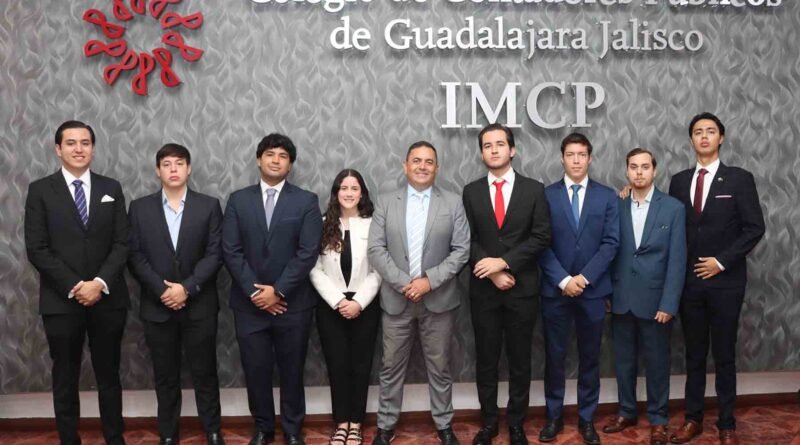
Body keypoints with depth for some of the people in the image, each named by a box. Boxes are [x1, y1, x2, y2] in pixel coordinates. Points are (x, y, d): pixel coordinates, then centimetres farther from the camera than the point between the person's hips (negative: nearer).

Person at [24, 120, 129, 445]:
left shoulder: (111, 188, 7)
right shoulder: (40, 190, 1)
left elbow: (122, 243, 1)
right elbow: (36, 249, -6)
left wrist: (100, 282, -13)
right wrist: (74, 287, -13)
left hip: (107, 299, 2)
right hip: (61, 301, -1)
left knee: (109, 375, 11)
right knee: (65, 379, 8)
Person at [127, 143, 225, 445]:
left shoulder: (209, 206, 1)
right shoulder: (140, 208, 4)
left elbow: (214, 254, -5)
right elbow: (135, 256, -1)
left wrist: (186, 288, -15)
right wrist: (162, 290, -12)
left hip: (199, 305, -1)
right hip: (157, 306, 1)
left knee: (205, 372, 7)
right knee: (165, 375, 10)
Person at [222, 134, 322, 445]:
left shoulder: (306, 201, 0)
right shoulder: (238, 200, 5)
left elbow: (308, 252, -8)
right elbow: (231, 251, -2)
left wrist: (278, 291, -13)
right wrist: (254, 291, -11)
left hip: (293, 303, -1)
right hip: (249, 303, 1)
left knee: (292, 370, 9)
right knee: (255, 370, 8)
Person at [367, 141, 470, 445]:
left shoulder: (453, 204, 2)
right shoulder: (386, 203, 4)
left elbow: (462, 250, -4)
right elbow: (376, 249, -3)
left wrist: (430, 281, -14)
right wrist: (404, 282, -14)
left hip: (439, 300, -1)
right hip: (396, 299, 1)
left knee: (439, 368, 10)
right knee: (391, 367, 9)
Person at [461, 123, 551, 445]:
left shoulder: (534, 190, 1)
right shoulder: (471, 192, 4)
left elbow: (541, 238, -7)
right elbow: (468, 240, 0)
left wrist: (504, 262, -16)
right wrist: (492, 272, -12)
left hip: (522, 289, -1)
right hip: (483, 289, 1)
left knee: (520, 360, 8)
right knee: (486, 360, 9)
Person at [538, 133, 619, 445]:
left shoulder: (607, 196, 4)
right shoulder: (546, 195, 2)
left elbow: (611, 242, -3)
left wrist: (584, 277, -12)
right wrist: (563, 280, -12)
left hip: (592, 289, 1)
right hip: (555, 289, 0)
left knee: (590, 357, 8)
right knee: (554, 356, 6)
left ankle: (587, 418, 20)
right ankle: (554, 416, 20)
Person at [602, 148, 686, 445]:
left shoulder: (673, 208, -5)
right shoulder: (616, 207, 2)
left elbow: (677, 260, -8)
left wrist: (669, 304, -12)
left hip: (655, 300, -2)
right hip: (621, 300, 2)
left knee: (656, 362, 9)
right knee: (623, 360, 13)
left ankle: (658, 419, 23)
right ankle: (627, 412, 29)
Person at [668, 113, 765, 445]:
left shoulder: (739, 179, -3)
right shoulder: (679, 181, 8)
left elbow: (754, 228, -7)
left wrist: (722, 261, -12)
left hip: (725, 281, -3)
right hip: (688, 280, 3)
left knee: (724, 355, 5)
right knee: (694, 354, 10)